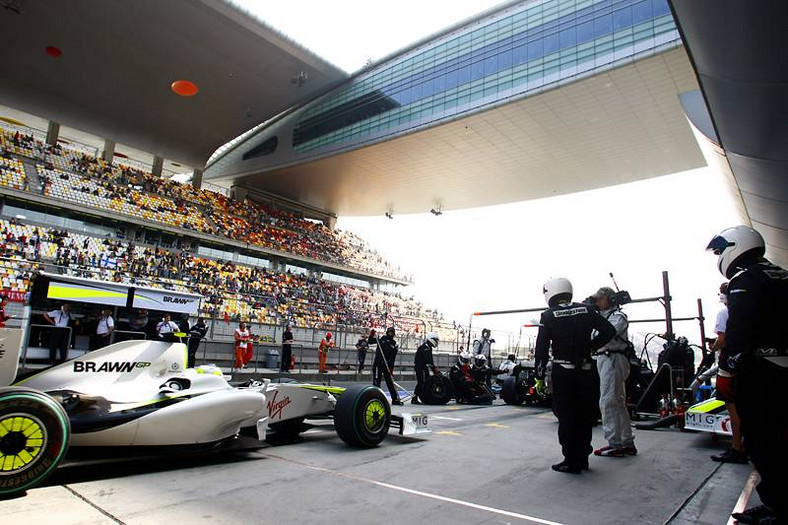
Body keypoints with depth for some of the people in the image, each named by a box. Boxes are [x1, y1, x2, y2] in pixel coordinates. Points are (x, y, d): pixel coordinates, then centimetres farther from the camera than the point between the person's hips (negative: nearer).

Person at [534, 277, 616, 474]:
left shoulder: (548, 316, -5)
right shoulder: (587, 310, 4)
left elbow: (541, 347, -7)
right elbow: (609, 331, 2)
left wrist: (539, 371, 0)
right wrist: (592, 345, 12)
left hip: (562, 371, -4)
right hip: (585, 370, 4)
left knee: (566, 416, 3)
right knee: (584, 414, 14)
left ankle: (571, 461, 6)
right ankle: (583, 458, 25)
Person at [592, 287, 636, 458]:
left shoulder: (618, 316, -5)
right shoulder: (601, 316, 22)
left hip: (613, 359, -9)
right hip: (604, 359, 10)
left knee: (608, 402, -10)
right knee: (618, 403, 14)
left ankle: (614, 444, -4)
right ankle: (628, 443, 23)